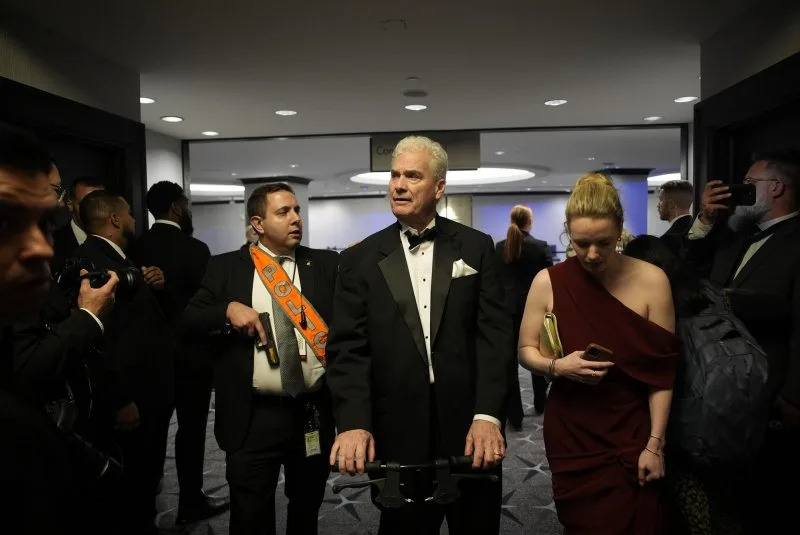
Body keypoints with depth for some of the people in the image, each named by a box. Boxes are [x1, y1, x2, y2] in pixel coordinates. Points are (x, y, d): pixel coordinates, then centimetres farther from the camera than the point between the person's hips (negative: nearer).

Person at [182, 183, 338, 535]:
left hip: (315, 414, 2)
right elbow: (189, 321, 1)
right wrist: (228, 309, -16)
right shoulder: (226, 268, 2)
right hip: (253, 418, -2)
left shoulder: (326, 264, 5)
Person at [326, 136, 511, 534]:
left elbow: (494, 334, -4)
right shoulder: (361, 259, 2)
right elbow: (348, 348, -4)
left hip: (469, 428, 1)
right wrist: (353, 422, -18)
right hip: (398, 435, 0)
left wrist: (488, 415, -16)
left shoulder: (477, 247, 2)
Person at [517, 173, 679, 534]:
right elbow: (526, 350, 1)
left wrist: (655, 443, -8)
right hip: (570, 433, 1)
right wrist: (557, 367, -20)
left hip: (631, 433, 0)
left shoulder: (651, 280, -10)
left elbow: (661, 370, -7)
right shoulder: (548, 282, -9)